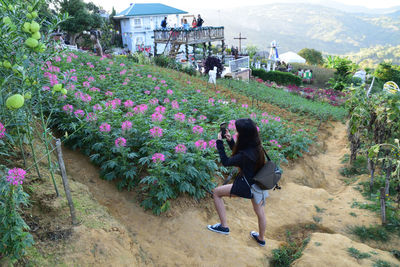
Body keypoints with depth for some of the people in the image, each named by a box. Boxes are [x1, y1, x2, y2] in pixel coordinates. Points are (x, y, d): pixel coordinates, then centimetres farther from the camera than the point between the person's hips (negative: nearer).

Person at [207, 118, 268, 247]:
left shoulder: (246, 155, -32)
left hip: (247, 187, -8)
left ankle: (224, 226, 13)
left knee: (216, 192, 6)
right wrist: (230, 140, 1)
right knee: (260, 212, 26)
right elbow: (237, 153, 11)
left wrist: (219, 142, -13)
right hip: (258, 184, 9)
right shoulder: (256, 146, -7)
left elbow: (226, 162, -18)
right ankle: (261, 239, 49)